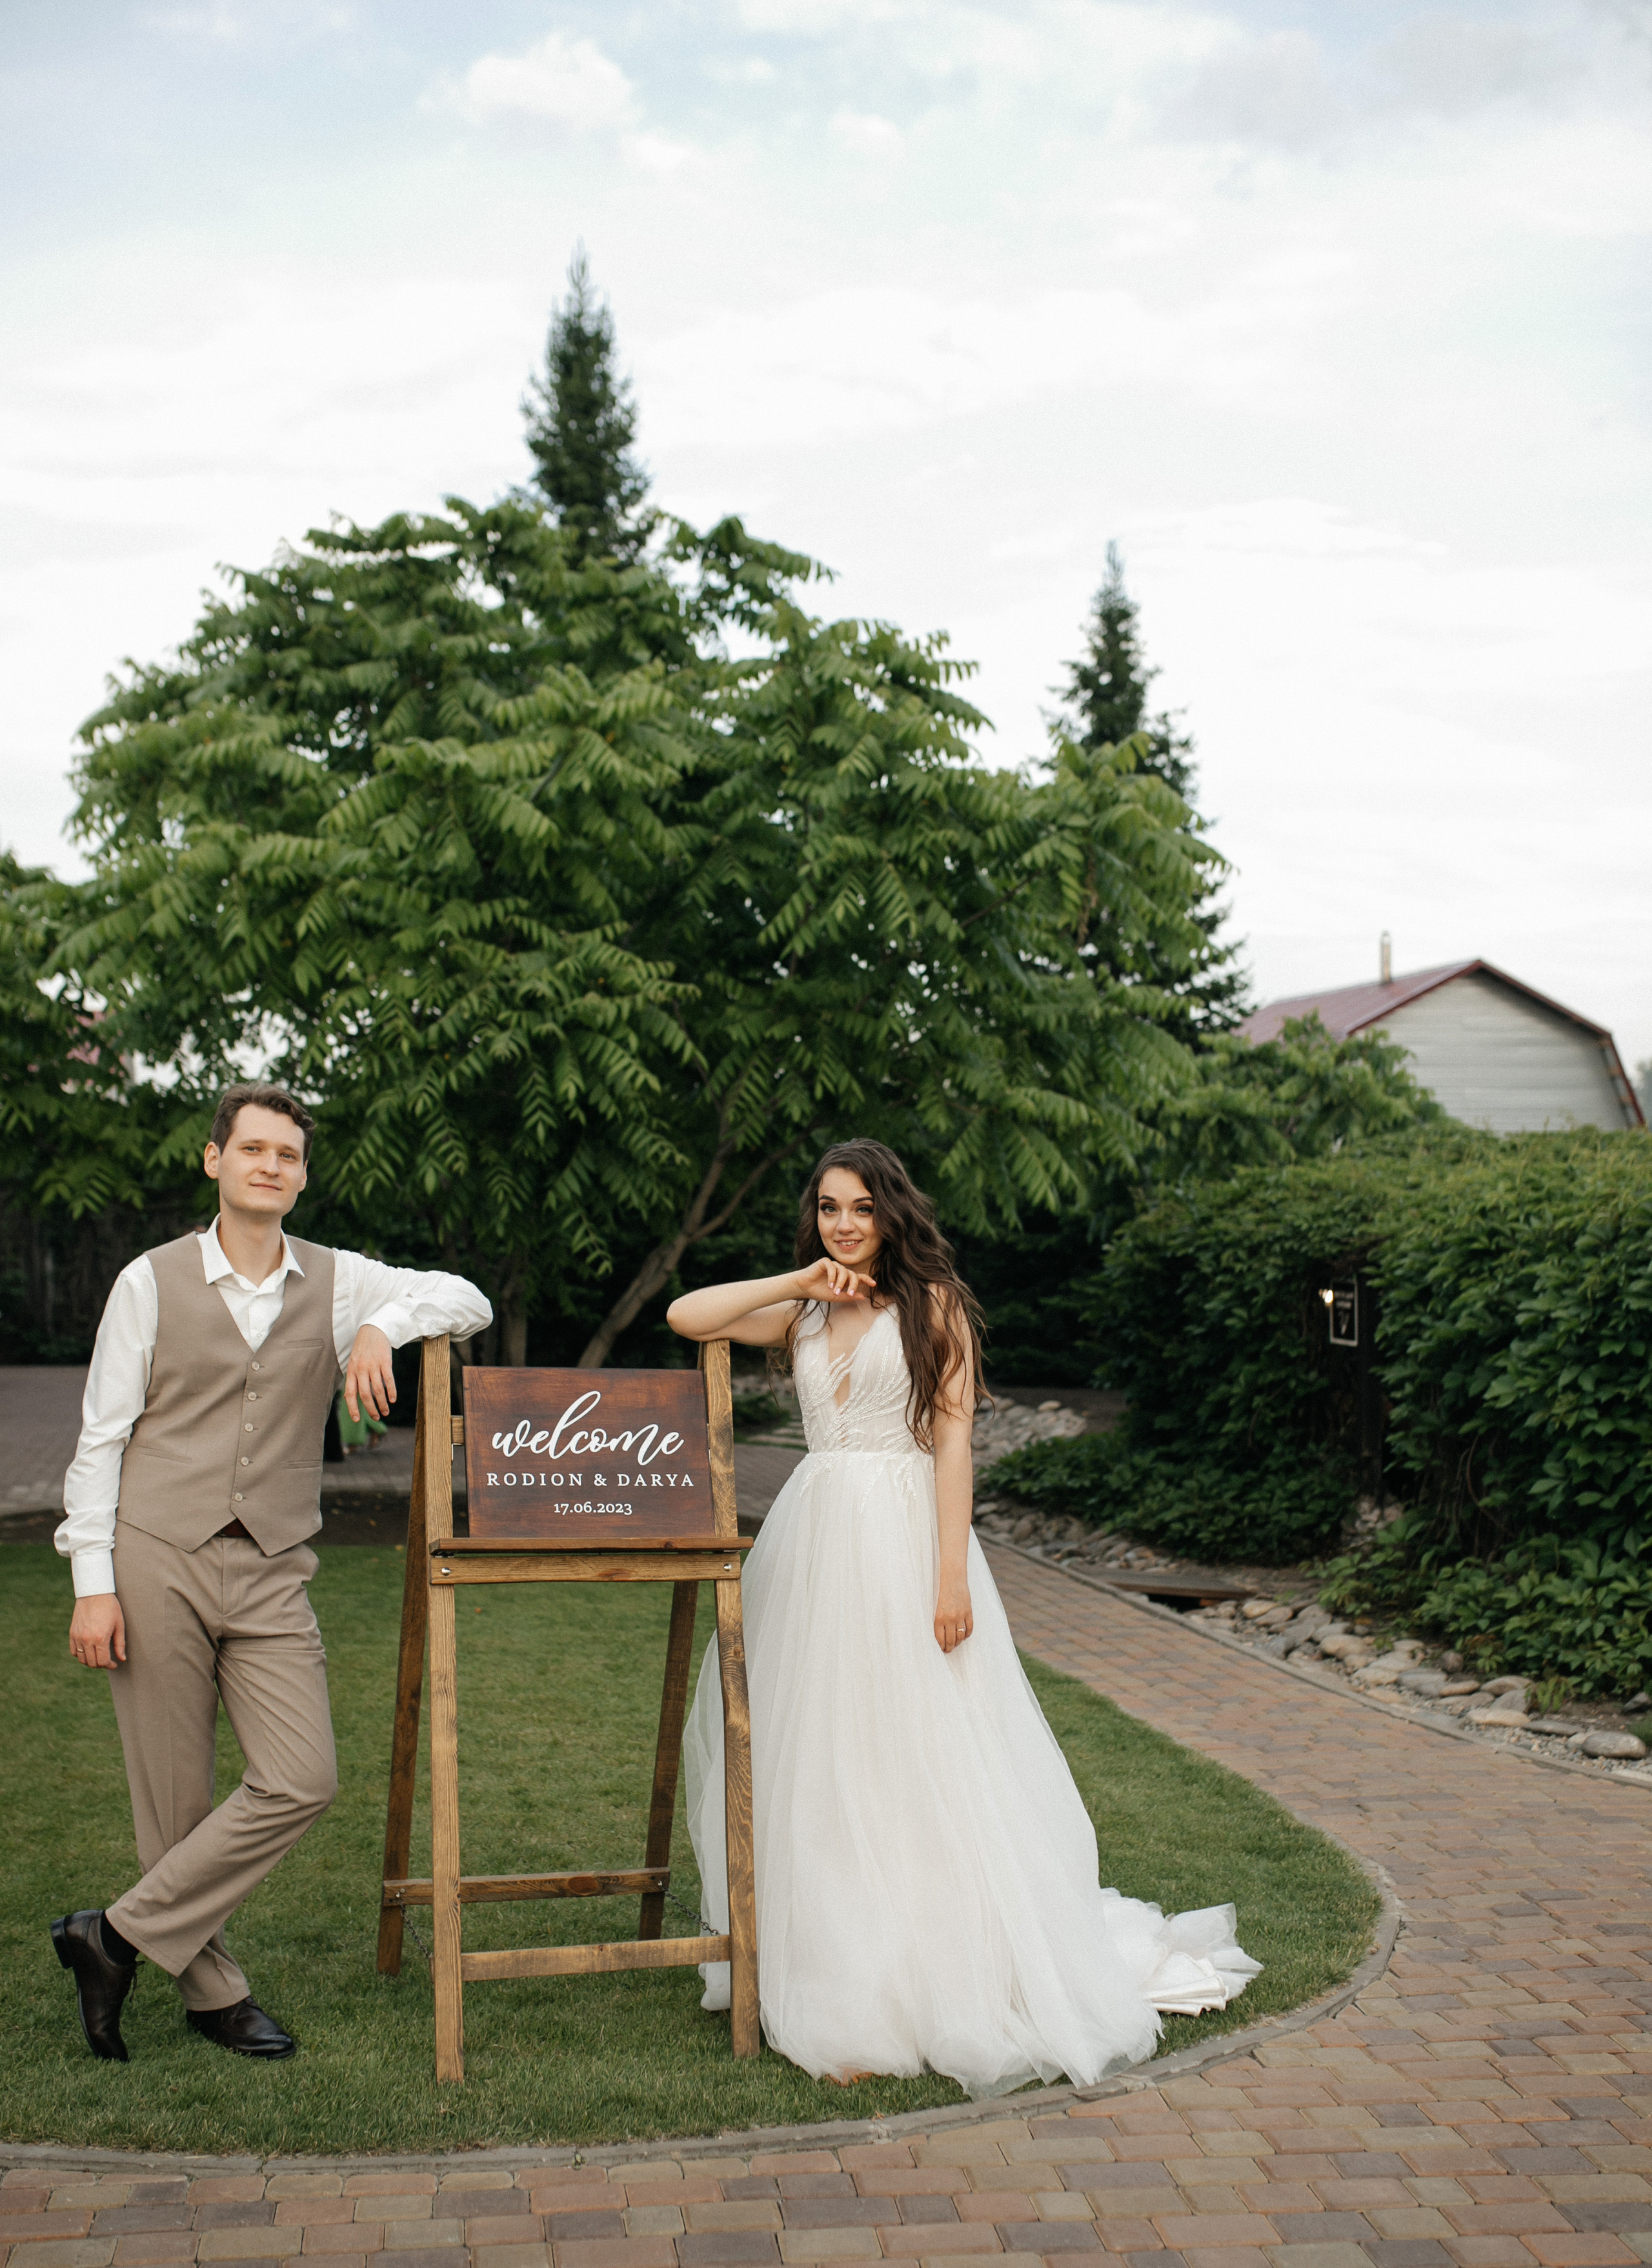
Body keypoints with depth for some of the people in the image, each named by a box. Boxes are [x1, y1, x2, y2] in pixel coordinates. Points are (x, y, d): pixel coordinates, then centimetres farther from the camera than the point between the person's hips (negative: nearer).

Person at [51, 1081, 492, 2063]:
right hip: (157, 1560, -2)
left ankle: (120, 1937, 6)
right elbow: (101, 1438, 2)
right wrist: (93, 1582, -5)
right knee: (176, 1797, 2)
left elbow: (468, 1299, 6)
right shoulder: (153, 1281, 3)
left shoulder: (337, 1282, 8)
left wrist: (381, 1327, -14)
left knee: (302, 1782, -8)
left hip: (271, 1574, 2)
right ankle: (213, 1990, 21)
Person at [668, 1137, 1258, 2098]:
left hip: (904, 1539, -5)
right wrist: (798, 1282, 0)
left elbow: (953, 1439, -6)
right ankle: (840, 1970, 15)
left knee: (919, 1756, -3)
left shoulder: (932, 1304, -1)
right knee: (815, 1757, 6)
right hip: (815, 1539, 5)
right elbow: (686, 1317, 6)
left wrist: (952, 1574, -14)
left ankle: (939, 1977, 5)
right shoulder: (802, 1316, 13)